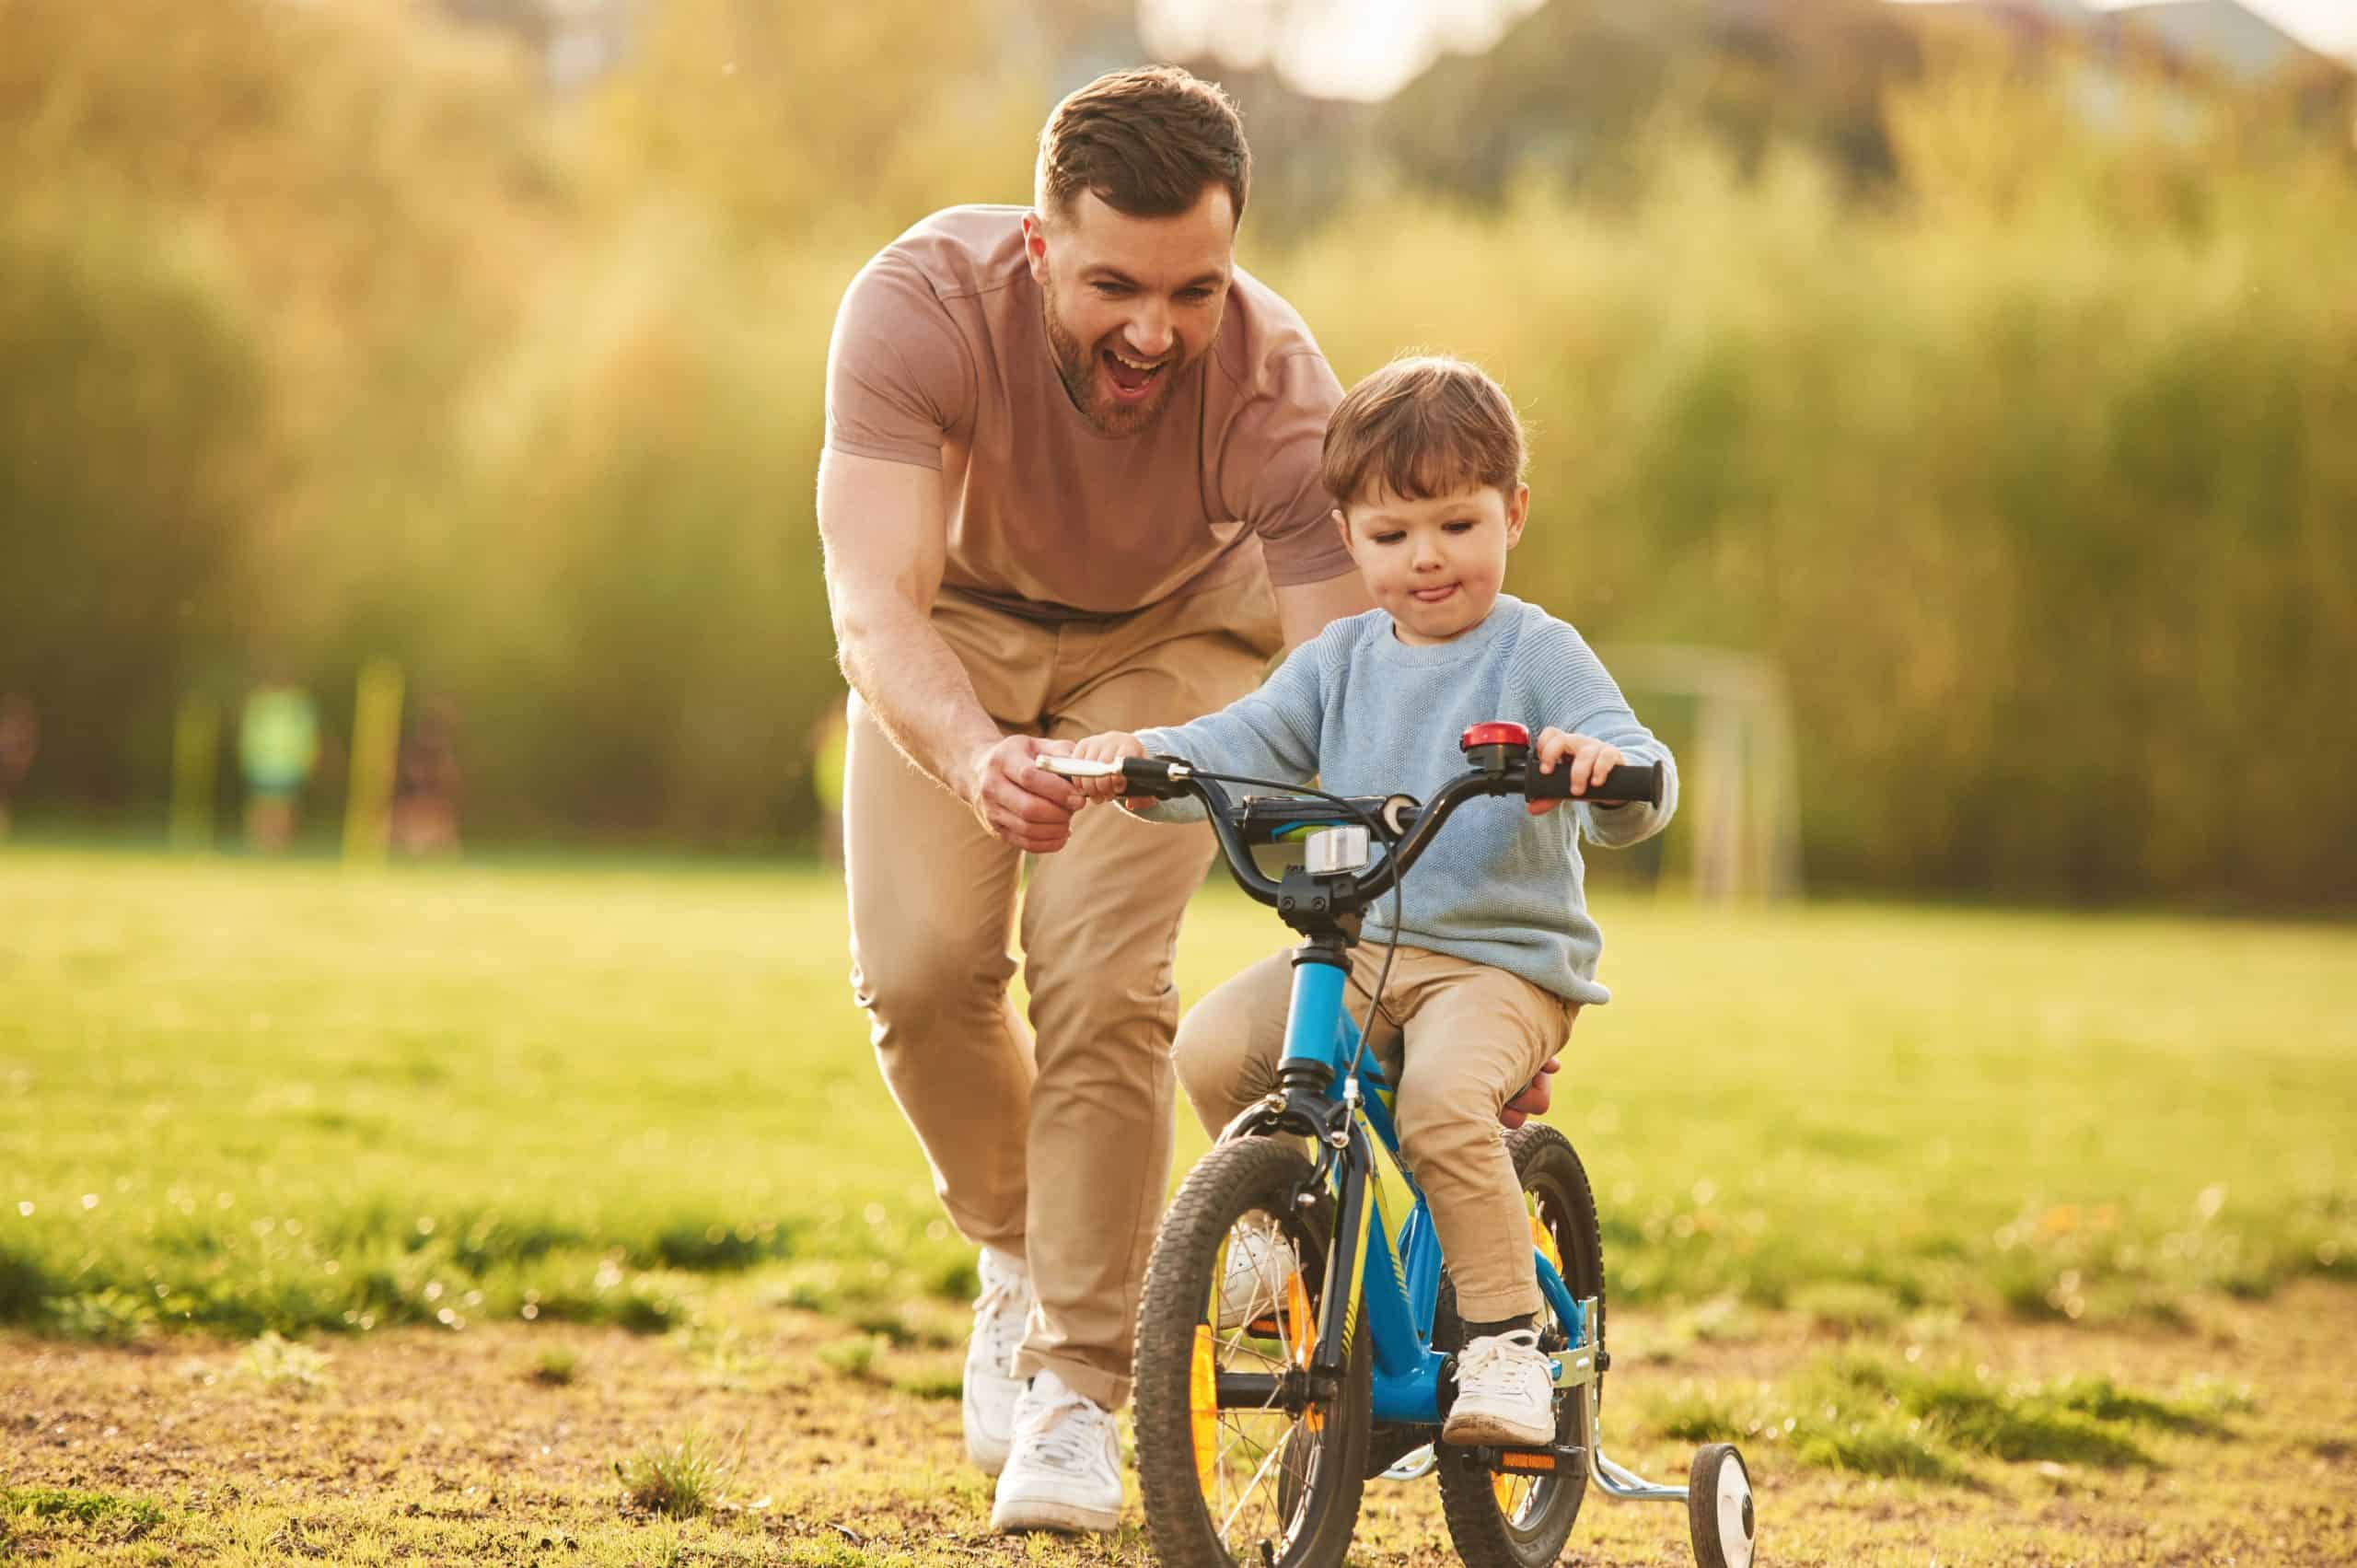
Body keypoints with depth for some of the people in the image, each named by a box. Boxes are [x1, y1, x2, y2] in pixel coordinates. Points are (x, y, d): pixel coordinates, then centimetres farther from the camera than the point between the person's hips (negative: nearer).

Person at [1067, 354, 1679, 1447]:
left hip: (1502, 960, -5)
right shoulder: (1343, 660, 13)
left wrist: (1601, 763, -38)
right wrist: (1144, 757, -17)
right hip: (1355, 947, 5)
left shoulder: (1538, 656, -2)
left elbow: (1641, 786, -13)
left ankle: (1505, 1341, -21)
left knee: (1443, 1100, -34)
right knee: (1212, 1046, -19)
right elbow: (1247, 745, 4)